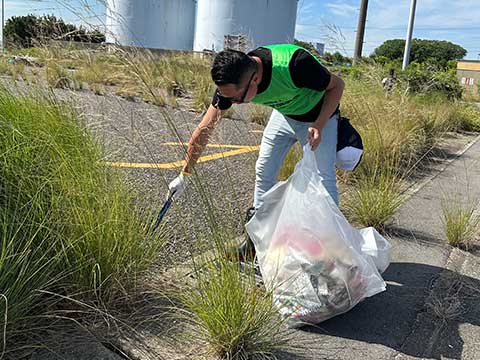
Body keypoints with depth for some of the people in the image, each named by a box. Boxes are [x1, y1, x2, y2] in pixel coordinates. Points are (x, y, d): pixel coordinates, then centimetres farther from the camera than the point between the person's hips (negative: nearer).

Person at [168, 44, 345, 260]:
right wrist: (184, 175, -14)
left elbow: (337, 85, -22)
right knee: (264, 171, 3)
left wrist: (319, 126, -33)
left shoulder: (294, 65, -41)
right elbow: (205, 129, -17)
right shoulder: (231, 84, -25)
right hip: (284, 114, 5)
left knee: (324, 176, -10)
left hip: (319, 116, -4)